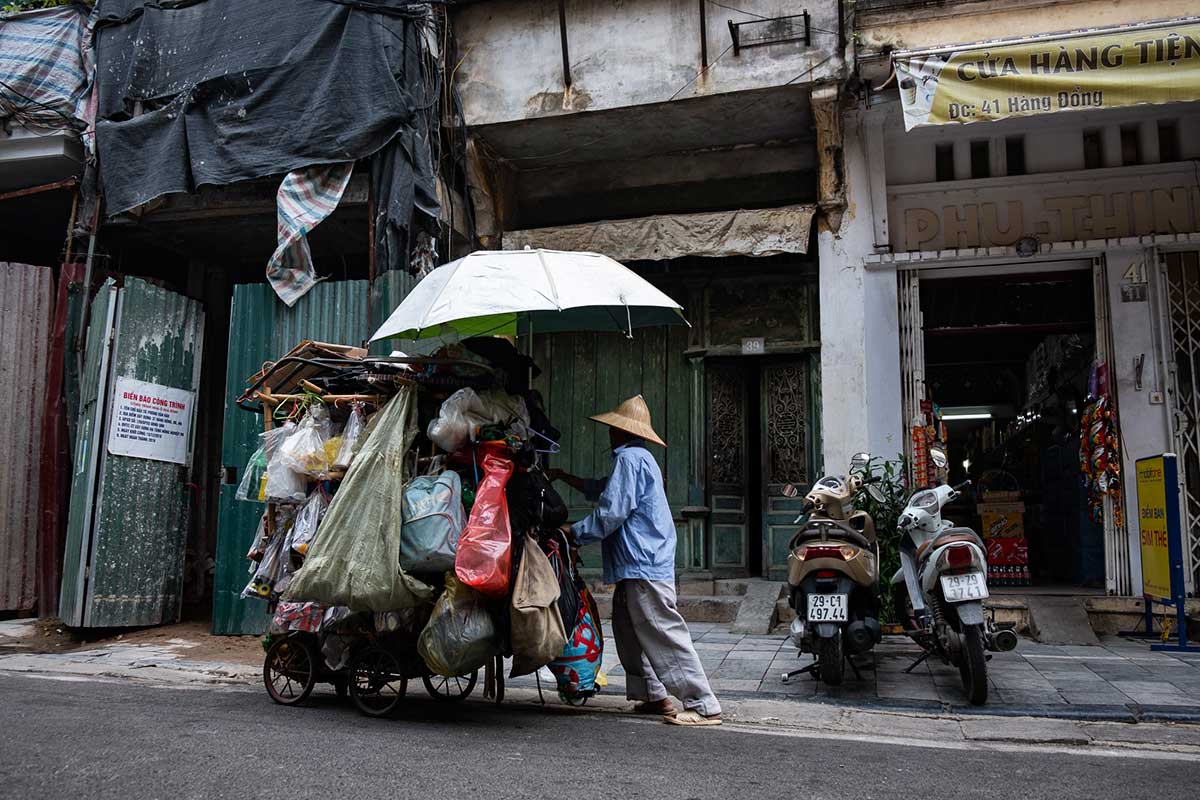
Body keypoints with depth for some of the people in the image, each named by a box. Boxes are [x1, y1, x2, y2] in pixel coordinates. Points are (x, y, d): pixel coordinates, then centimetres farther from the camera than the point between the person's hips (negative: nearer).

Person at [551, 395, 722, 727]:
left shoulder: (629, 458, -12)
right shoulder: (641, 458, 21)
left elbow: (611, 512, -18)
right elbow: (602, 490, 34)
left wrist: (574, 531, -7)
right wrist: (565, 478, 37)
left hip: (643, 565, -11)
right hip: (642, 564, 11)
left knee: (664, 635, -10)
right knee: (628, 627, 16)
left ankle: (704, 706, -8)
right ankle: (654, 694, 20)